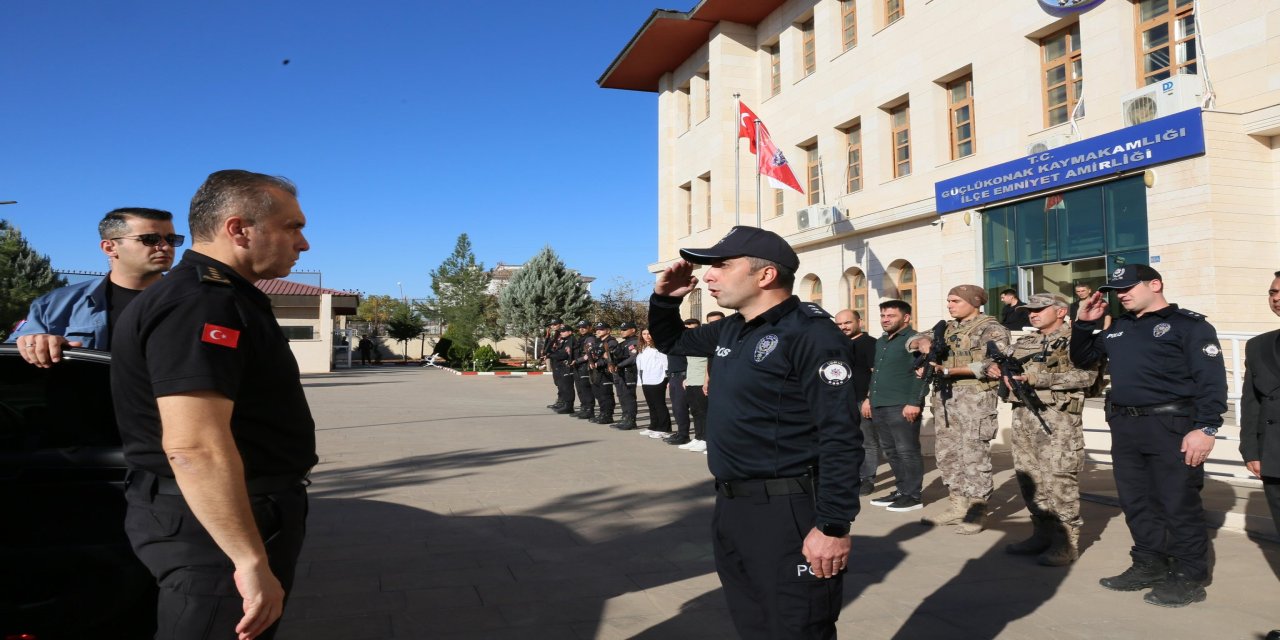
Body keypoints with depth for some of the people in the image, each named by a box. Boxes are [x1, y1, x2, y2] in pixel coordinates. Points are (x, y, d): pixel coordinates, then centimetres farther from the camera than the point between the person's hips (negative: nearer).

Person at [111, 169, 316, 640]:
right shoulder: (199, 304, -22)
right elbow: (193, 447, -32)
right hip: (216, 528, -11)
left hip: (228, 515, 11)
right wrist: (253, 561, -31)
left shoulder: (217, 296, 14)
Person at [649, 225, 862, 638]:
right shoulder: (730, 331, 9)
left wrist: (833, 526, -24)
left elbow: (840, 436, -21)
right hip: (731, 507, 9)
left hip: (788, 512, -9)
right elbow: (670, 341, 27)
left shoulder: (810, 333, -17)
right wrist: (665, 298, 8)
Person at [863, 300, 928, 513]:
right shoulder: (880, 342, 20)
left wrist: (914, 402, -19)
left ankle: (913, 496, 4)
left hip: (902, 406, -9)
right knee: (891, 452, 13)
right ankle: (901, 490, 23)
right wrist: (869, 398, 22)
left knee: (907, 452, -4)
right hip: (879, 406, 9)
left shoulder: (913, 339, -7)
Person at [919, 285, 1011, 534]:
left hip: (975, 397, -8)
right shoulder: (948, 328, 17)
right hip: (945, 396, 8)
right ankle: (957, 506, 19)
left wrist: (951, 370, -20)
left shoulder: (990, 329, -5)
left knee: (973, 454, -6)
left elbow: (993, 363, -17)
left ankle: (976, 511, 2)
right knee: (946, 451, 9)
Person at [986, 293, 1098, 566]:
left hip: (1057, 416, -7)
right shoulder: (1025, 342, 18)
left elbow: (1085, 375, -17)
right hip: (1023, 414, 7)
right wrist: (994, 368, -4)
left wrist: (1037, 379, -21)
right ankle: (1042, 534, 21)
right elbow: (1002, 360, 22)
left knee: (1058, 479, -7)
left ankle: (1066, 542, 2)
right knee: (1028, 476, 9)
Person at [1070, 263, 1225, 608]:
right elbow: (1081, 359, 26)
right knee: (1136, 501, 12)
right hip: (1125, 427, 7)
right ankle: (1149, 565, 25)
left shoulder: (1189, 324, -4)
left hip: (1171, 427, -7)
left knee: (1179, 503, -1)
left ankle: (1189, 578, 11)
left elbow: (1211, 379, -11)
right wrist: (1084, 323, 12)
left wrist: (1206, 428, -19)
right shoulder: (1117, 328, 17)